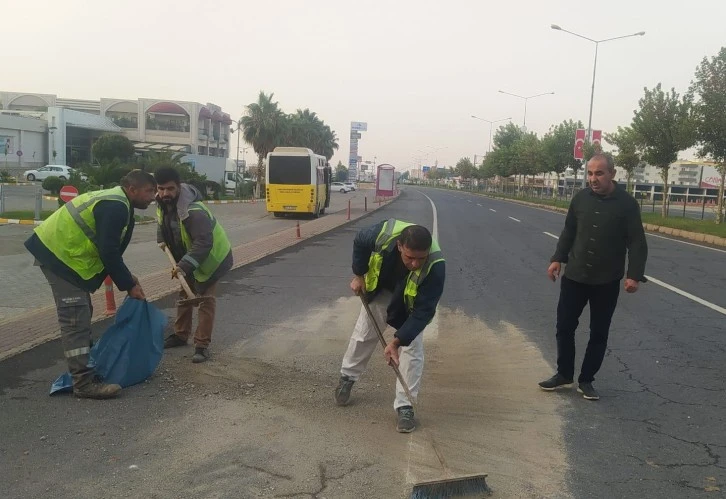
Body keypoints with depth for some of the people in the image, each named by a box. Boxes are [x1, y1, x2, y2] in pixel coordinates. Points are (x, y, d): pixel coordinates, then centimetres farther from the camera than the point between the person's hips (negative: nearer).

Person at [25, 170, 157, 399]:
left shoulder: (115, 202, 14)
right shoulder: (115, 207, -20)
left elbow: (109, 249, 19)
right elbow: (108, 253, -22)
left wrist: (126, 277, 12)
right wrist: (128, 286, -13)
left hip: (60, 250, 11)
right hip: (59, 253, -11)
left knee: (81, 314, 17)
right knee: (76, 318, -12)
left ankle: (86, 364, 29)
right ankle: (84, 383, -11)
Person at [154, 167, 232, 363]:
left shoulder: (194, 210, -38)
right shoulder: (162, 202, -10)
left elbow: (204, 243, -41)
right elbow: (162, 222, 13)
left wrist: (184, 265, -47)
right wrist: (161, 239, -4)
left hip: (210, 256, -8)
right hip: (187, 255, 9)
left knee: (205, 299, -6)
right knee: (185, 294, 18)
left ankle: (202, 345, 0)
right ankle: (181, 335, 33)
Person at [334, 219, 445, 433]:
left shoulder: (435, 267, -43)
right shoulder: (383, 233, -40)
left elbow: (423, 312, -35)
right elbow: (359, 242, -13)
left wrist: (396, 342, -37)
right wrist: (359, 275, -7)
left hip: (410, 305, -2)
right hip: (379, 291, 2)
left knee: (412, 351, -8)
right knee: (362, 335, 15)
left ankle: (405, 406, 5)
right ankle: (347, 377, 39)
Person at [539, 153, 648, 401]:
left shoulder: (626, 203, -9)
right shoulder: (581, 197, 1)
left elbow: (637, 242, -8)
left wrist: (634, 274, -17)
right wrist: (558, 258, 5)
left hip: (607, 281, -2)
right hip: (574, 276, 3)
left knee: (599, 333, 8)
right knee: (565, 327, 7)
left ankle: (586, 380, 22)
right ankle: (564, 375, 23)